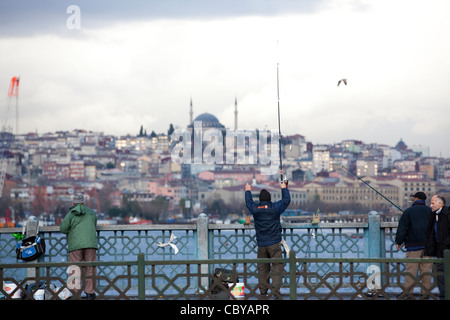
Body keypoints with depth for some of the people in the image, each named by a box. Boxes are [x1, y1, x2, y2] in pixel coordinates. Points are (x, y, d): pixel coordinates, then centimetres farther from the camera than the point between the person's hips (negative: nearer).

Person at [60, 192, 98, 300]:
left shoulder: (70, 214, 5)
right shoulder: (91, 213, 14)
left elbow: (63, 228, -4)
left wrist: (72, 232, 14)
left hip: (75, 245, -1)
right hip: (90, 243, 2)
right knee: (90, 269, 5)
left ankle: (75, 293, -1)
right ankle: (90, 292, 4)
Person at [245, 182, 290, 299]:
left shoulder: (255, 209, 0)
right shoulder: (275, 207, -7)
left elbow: (248, 202, 22)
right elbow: (286, 200, 9)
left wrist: (248, 191, 41)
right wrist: (284, 188, 27)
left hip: (261, 244, 3)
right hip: (274, 244, -3)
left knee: (262, 268, 11)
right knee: (277, 267, -3)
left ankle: (263, 291, 16)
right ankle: (276, 292, -12)